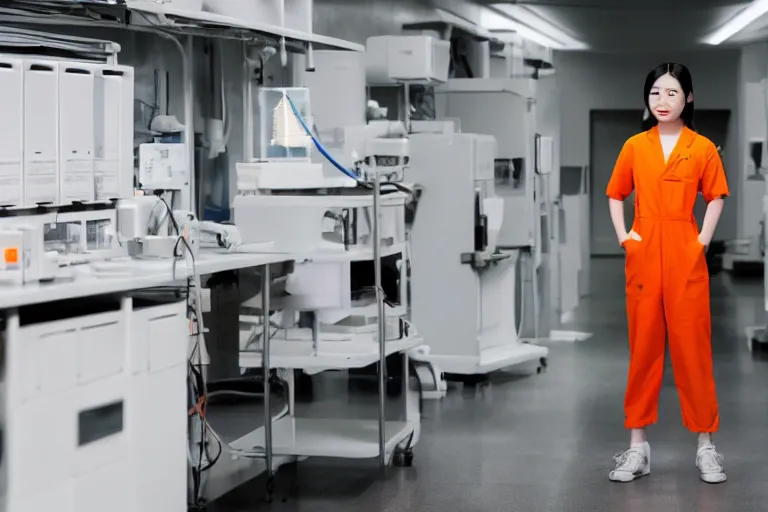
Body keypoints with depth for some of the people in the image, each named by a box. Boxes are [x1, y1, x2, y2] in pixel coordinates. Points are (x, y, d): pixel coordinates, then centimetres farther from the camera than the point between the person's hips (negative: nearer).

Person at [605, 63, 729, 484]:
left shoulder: (703, 148, 1)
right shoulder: (634, 146, 6)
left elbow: (716, 198, 5)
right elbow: (615, 195, 13)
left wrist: (703, 240, -4)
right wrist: (622, 236, 2)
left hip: (686, 256, -2)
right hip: (643, 256, 2)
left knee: (693, 348, 1)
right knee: (643, 347, 7)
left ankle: (706, 445, 11)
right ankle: (638, 445, 12)